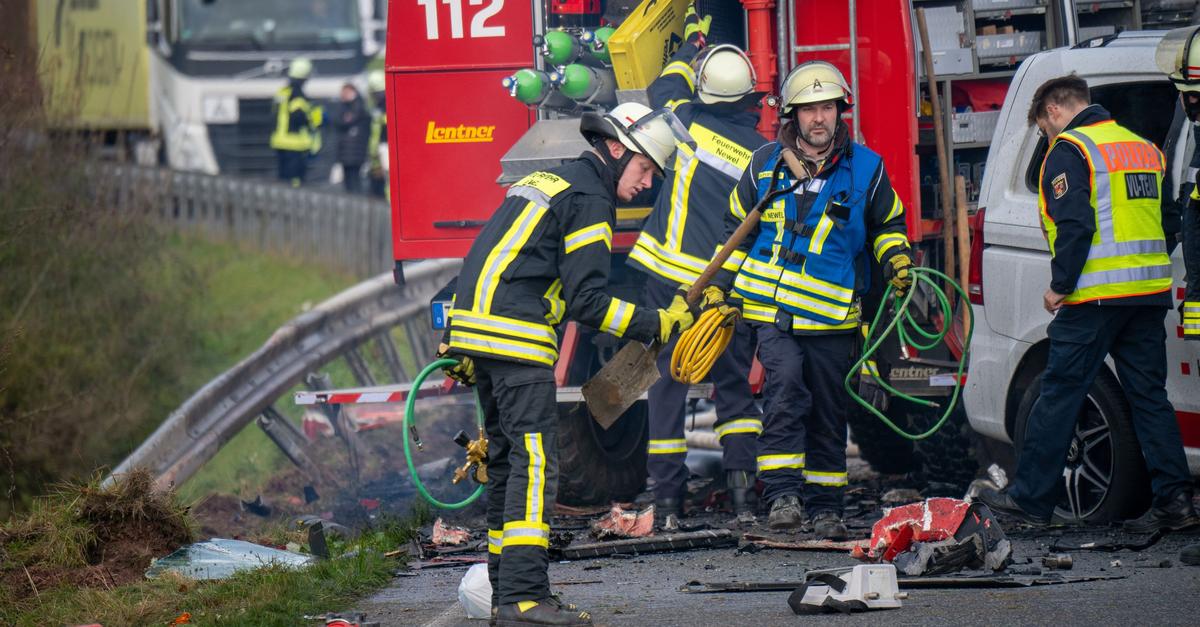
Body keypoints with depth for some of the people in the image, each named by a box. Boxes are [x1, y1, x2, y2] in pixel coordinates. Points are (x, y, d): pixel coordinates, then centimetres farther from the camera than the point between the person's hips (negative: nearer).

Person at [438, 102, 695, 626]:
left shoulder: (545, 182, 23)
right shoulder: (589, 199, -8)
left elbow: (487, 258, 25)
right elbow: (587, 301, -14)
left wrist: (458, 344, 27)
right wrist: (658, 325, -10)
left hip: (474, 325, 10)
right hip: (516, 337, -10)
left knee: (508, 460, 15)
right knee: (534, 463, -13)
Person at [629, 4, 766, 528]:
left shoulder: (690, 122, -2)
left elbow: (663, 88, 22)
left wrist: (692, 47, 37)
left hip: (670, 275, 0)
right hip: (730, 286, 0)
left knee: (667, 385, 6)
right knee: (735, 386, 13)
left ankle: (668, 495, 5)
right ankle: (742, 481, 2)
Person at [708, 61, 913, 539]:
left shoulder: (866, 168, 3)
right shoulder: (766, 164, 4)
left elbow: (887, 224, 19)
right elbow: (737, 228, 16)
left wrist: (894, 257, -1)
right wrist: (722, 288, 13)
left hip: (832, 317, 1)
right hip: (772, 308, -1)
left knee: (829, 413, 8)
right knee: (785, 390, -21)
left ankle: (824, 505, 18)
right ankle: (782, 494, -20)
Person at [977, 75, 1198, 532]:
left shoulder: (1069, 150, -6)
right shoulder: (1144, 149, 18)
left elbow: (1075, 225, -16)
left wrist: (1060, 285, -10)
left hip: (1094, 298, -7)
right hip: (1150, 291, 7)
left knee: (1060, 394, -1)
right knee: (1149, 396, 8)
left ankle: (1030, 498, 4)